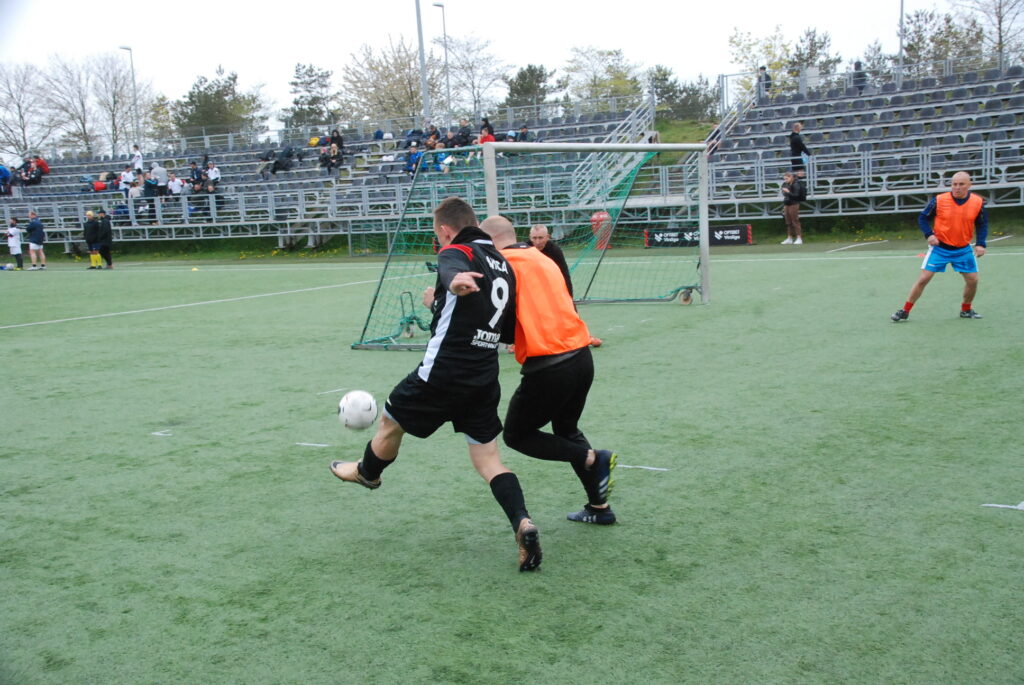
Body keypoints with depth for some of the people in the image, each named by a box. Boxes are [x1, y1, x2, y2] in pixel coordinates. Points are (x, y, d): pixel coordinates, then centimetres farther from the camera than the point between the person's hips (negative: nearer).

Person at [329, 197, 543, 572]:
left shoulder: (456, 253, -9)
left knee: (391, 422, 21)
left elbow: (453, 270, -36)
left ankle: (367, 472, 46)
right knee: (489, 460, 9)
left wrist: (457, 282, -61)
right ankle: (523, 524, -10)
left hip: (442, 372, -7)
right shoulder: (504, 264, 14)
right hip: (485, 379, 7)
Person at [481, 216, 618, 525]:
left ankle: (592, 458, -5)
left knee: (516, 435, 12)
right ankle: (599, 507, 25)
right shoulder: (543, 260, 19)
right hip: (582, 356, 8)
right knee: (567, 430, 26)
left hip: (548, 365, -8)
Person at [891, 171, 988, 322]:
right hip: (939, 247, -2)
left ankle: (966, 309, 28)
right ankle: (905, 311, 3)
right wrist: (929, 235, -18)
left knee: (973, 280, 3)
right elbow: (923, 218, -3)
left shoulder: (978, 202, -7)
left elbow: (982, 224, 4)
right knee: (923, 278, -7)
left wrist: (980, 244, -8)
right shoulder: (939, 200, -13)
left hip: (963, 249, 2)